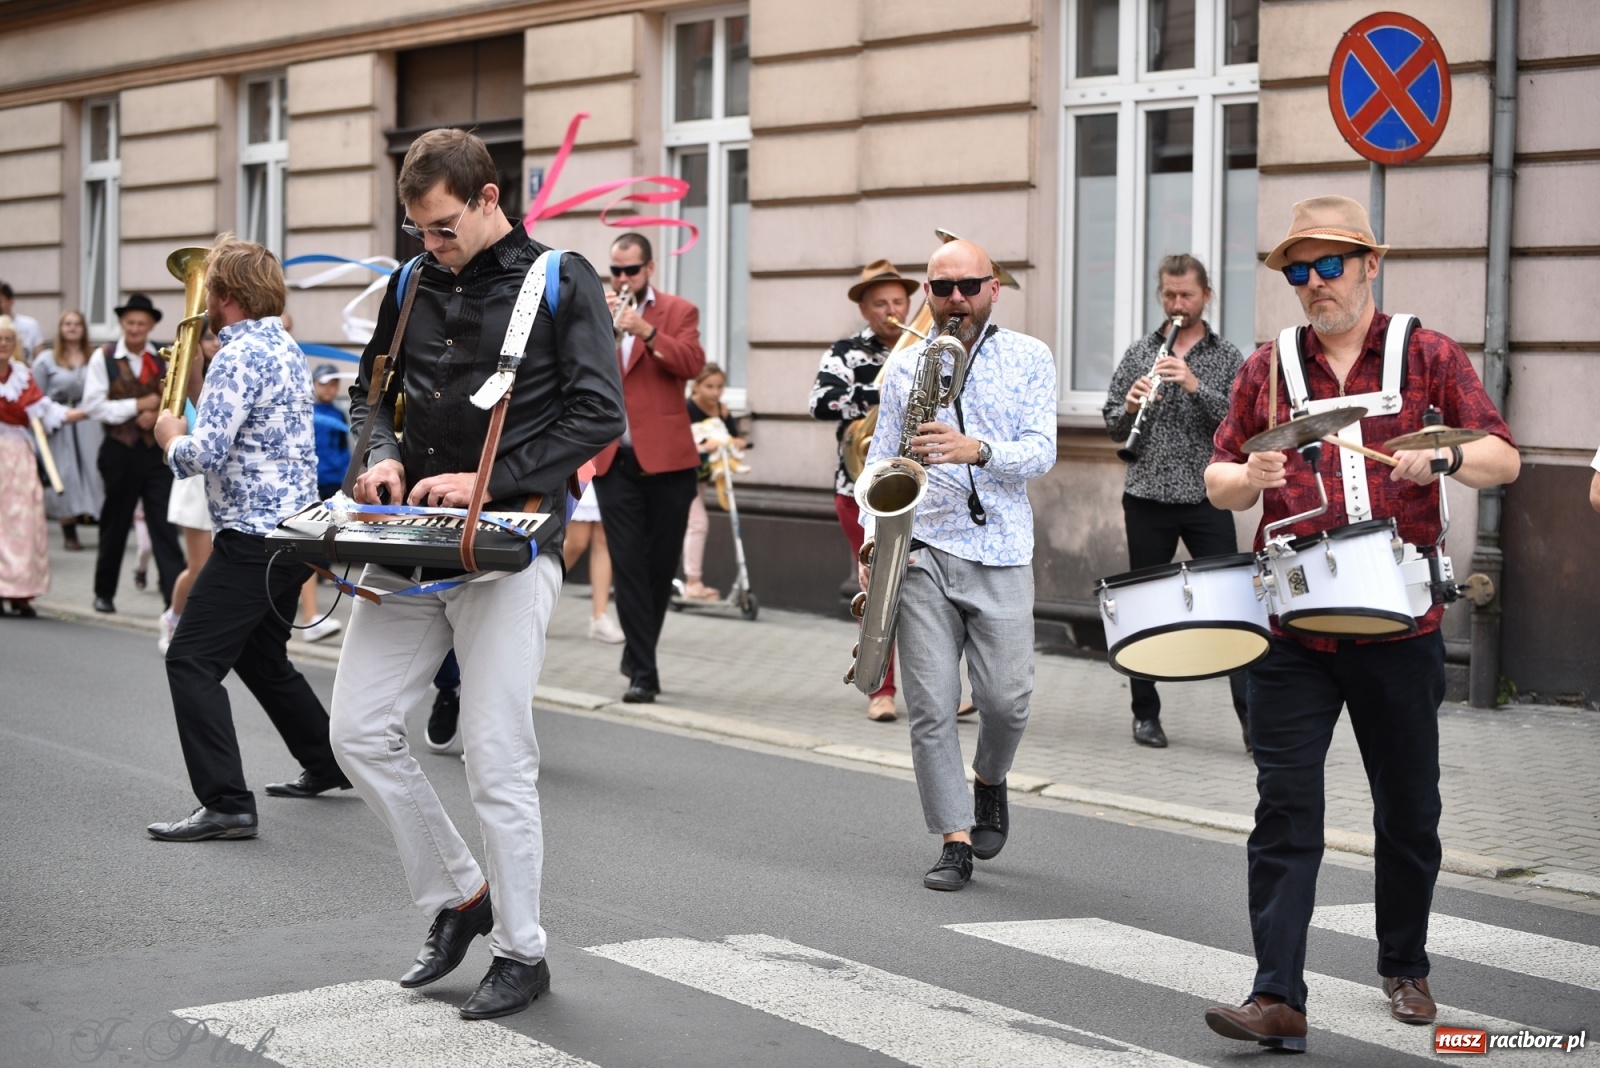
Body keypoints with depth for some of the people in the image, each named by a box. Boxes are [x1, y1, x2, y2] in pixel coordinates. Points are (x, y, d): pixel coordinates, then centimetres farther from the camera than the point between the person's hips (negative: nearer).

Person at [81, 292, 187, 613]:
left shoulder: (164, 359, 5)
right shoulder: (103, 358, -1)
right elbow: (94, 405, -8)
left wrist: (158, 415, -14)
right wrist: (138, 406, -13)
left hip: (156, 450, 1)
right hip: (120, 451, -1)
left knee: (165, 526, -6)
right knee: (115, 526, 11)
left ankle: (174, 596, -9)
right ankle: (104, 593, 27)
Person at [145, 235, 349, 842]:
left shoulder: (239, 355, -17)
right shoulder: (287, 347, 14)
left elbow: (204, 453, -23)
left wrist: (170, 436, -3)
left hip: (254, 539, -10)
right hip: (294, 526, 10)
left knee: (192, 660, -10)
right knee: (260, 656, 24)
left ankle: (226, 804, -16)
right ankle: (327, 764, 34)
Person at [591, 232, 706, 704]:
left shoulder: (678, 312, 5)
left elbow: (692, 362, -12)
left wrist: (646, 330, -23)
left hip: (666, 457, -1)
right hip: (612, 459, 1)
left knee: (661, 564, 8)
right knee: (628, 566, -5)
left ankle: (638, 656, 26)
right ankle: (642, 672, -6)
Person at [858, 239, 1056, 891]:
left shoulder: (1029, 359, 6)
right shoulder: (904, 366, 12)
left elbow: (1041, 452, -5)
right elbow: (880, 459, 12)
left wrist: (976, 450, -23)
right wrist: (873, 537, -2)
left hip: (1000, 552, -1)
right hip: (920, 550, 1)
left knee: (1006, 696, -6)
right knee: (930, 705, -3)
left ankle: (990, 781, 26)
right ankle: (954, 840, 5)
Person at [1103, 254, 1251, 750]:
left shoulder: (1227, 357, 4)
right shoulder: (1139, 353, 8)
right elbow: (1113, 426, 7)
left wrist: (1194, 385, -21)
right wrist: (1130, 406, -15)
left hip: (1207, 499, -2)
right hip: (1148, 499, 2)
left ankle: (1252, 716, -1)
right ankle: (1146, 714, 17)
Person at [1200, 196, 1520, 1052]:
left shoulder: (1428, 356, 3)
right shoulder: (1267, 367, 8)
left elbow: (1504, 459, -2)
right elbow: (1217, 480, 11)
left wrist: (1444, 457, -23)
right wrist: (1247, 478, -12)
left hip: (1398, 627, 0)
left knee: (1409, 810, 12)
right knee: (1285, 807, -6)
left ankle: (1404, 967, 32)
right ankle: (1277, 998, -8)